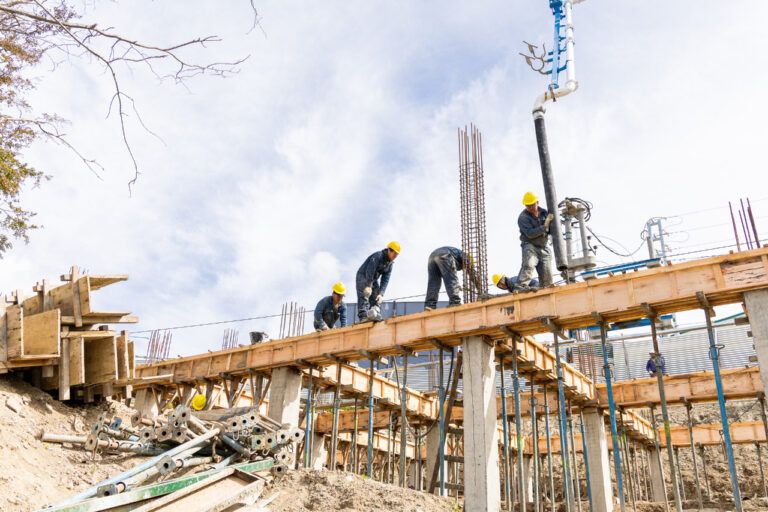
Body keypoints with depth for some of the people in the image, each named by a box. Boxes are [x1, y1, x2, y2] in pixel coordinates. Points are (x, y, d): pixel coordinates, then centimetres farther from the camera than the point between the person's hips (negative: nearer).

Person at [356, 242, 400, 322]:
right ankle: (363, 316, -26)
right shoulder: (378, 256, -21)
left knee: (376, 298, -2)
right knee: (364, 296, -19)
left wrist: (381, 293, -14)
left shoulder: (390, 264, 2)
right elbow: (370, 271, -28)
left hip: (374, 279, 8)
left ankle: (375, 314, -5)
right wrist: (368, 286, -33)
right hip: (363, 276, -8)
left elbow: (385, 280, -3)